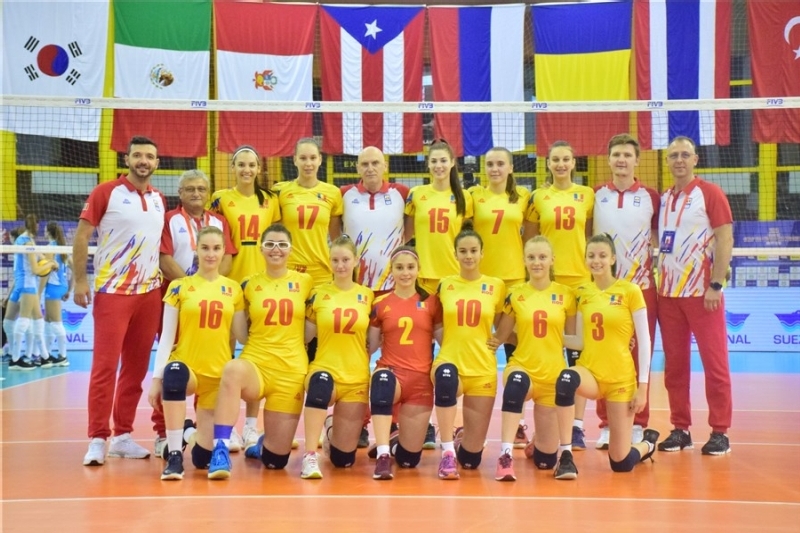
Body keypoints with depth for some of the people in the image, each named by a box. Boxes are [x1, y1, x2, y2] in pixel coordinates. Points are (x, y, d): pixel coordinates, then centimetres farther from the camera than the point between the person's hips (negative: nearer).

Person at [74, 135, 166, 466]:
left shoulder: (159, 200, 11)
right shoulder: (106, 192, -5)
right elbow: (81, 236, -6)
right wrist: (80, 281, -11)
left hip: (150, 292, 5)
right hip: (113, 291, -5)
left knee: (137, 367, 7)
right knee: (105, 366, -6)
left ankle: (123, 436, 15)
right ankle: (98, 439, -2)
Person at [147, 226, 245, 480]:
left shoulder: (234, 289, 6)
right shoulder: (179, 286, 0)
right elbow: (166, 337, -1)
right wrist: (156, 377, -8)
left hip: (219, 373, 2)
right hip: (186, 367, -2)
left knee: (203, 457, -2)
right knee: (174, 372, -42)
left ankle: (195, 430, 37)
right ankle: (174, 456, -30)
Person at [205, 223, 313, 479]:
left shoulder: (305, 282, 4)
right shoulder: (250, 284, 5)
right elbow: (239, 333, 9)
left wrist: (292, 343, 0)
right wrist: (262, 344, -5)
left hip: (291, 370, 1)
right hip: (255, 363, -1)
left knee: (275, 460, 2)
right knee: (233, 370, -42)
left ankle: (262, 443, 40)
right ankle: (221, 450, -38)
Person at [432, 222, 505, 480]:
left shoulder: (497, 286, 2)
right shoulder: (445, 285, 4)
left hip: (482, 369, 1)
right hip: (449, 362, 0)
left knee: (472, 458, 1)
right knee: (446, 378, -41)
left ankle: (462, 437, 40)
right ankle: (447, 453, -26)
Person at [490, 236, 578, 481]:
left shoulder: (566, 294, 0)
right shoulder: (515, 294, 1)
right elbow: (500, 336, 4)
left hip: (553, 374, 1)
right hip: (522, 368, -1)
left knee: (545, 460, 4)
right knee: (516, 382, -42)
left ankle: (546, 448, 43)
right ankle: (505, 457, -39)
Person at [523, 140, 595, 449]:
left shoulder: (587, 195, 6)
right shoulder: (537, 198, 5)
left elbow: (593, 237, 8)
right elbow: (528, 241, 8)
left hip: (579, 279, 0)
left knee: (578, 352, 0)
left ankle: (577, 425, 4)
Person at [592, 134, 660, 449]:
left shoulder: (651, 197, 3)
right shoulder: (596, 196, 5)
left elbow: (658, 238, 10)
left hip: (641, 287, 0)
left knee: (639, 357, 2)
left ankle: (637, 424, 9)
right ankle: (606, 425, 9)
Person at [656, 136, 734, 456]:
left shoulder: (709, 193, -3)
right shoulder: (662, 199, 12)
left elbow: (725, 239, -8)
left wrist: (716, 285, -15)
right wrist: (658, 281, 5)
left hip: (702, 292, -5)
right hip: (668, 292, 5)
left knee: (714, 363, -2)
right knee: (674, 364, 6)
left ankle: (720, 432, 3)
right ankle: (680, 428, 13)